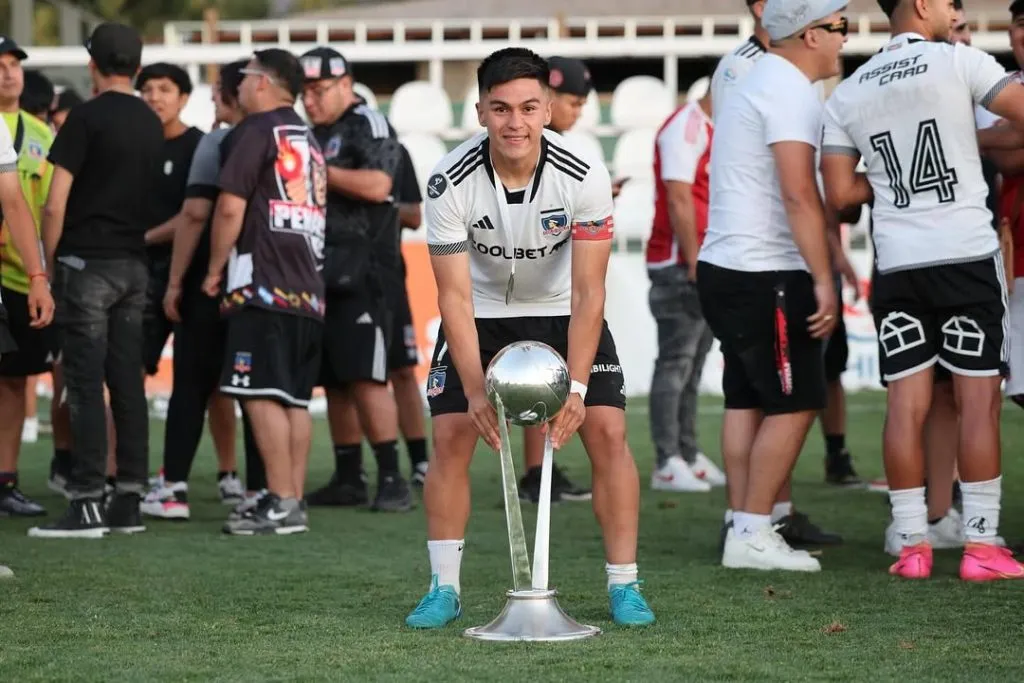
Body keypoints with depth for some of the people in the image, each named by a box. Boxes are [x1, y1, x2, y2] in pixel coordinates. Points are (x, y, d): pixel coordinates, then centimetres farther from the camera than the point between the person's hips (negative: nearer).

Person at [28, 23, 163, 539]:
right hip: (133, 264, 6)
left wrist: (49, 264, -2)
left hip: (87, 262, -6)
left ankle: (88, 504, -10)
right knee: (127, 383, 7)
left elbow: (55, 205, -11)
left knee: (85, 384, -6)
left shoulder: (86, 118, -10)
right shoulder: (151, 124, 10)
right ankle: (129, 502, 8)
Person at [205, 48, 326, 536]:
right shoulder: (309, 140, 21)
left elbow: (231, 207, -12)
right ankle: (295, 503, 8)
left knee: (262, 395, -10)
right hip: (309, 288, 9)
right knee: (295, 399, 9)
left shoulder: (255, 131, -6)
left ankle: (281, 504, -15)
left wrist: (214, 271, -2)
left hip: (262, 285, -9)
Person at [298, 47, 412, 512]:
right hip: (322, 274, 9)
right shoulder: (315, 135, 20)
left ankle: (392, 479, -10)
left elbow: (377, 185, -20)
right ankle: (348, 478, 15)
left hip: (361, 275, -9)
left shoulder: (368, 124, -5)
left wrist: (318, 171, -14)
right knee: (333, 382, 9)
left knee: (365, 378, -13)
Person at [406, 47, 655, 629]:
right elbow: (455, 296, -22)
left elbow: (589, 291, -24)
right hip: (481, 313, 0)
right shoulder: (451, 182, -26)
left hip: (564, 312, 0)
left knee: (608, 432, -11)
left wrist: (576, 386, -33)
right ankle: (445, 588, 2)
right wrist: (476, 391, -29)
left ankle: (624, 586, -1)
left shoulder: (585, 177, -27)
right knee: (451, 435, -11)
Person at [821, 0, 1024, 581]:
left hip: (897, 264, 4)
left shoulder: (848, 95, 9)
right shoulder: (959, 62, -4)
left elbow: (841, 192, 7)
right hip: (967, 254, -4)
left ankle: (913, 545, 6)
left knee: (907, 404, 5)